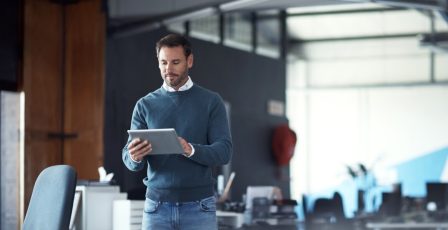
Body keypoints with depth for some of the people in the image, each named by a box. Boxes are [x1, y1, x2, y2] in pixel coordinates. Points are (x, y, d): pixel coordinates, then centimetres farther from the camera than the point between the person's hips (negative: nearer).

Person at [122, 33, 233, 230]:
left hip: (198, 206, -2)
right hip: (156, 206, 2)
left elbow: (224, 151, -7)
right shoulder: (145, 105, 7)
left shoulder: (211, 102, 2)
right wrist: (134, 157, -24)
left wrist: (191, 150, -27)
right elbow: (129, 158, 1)